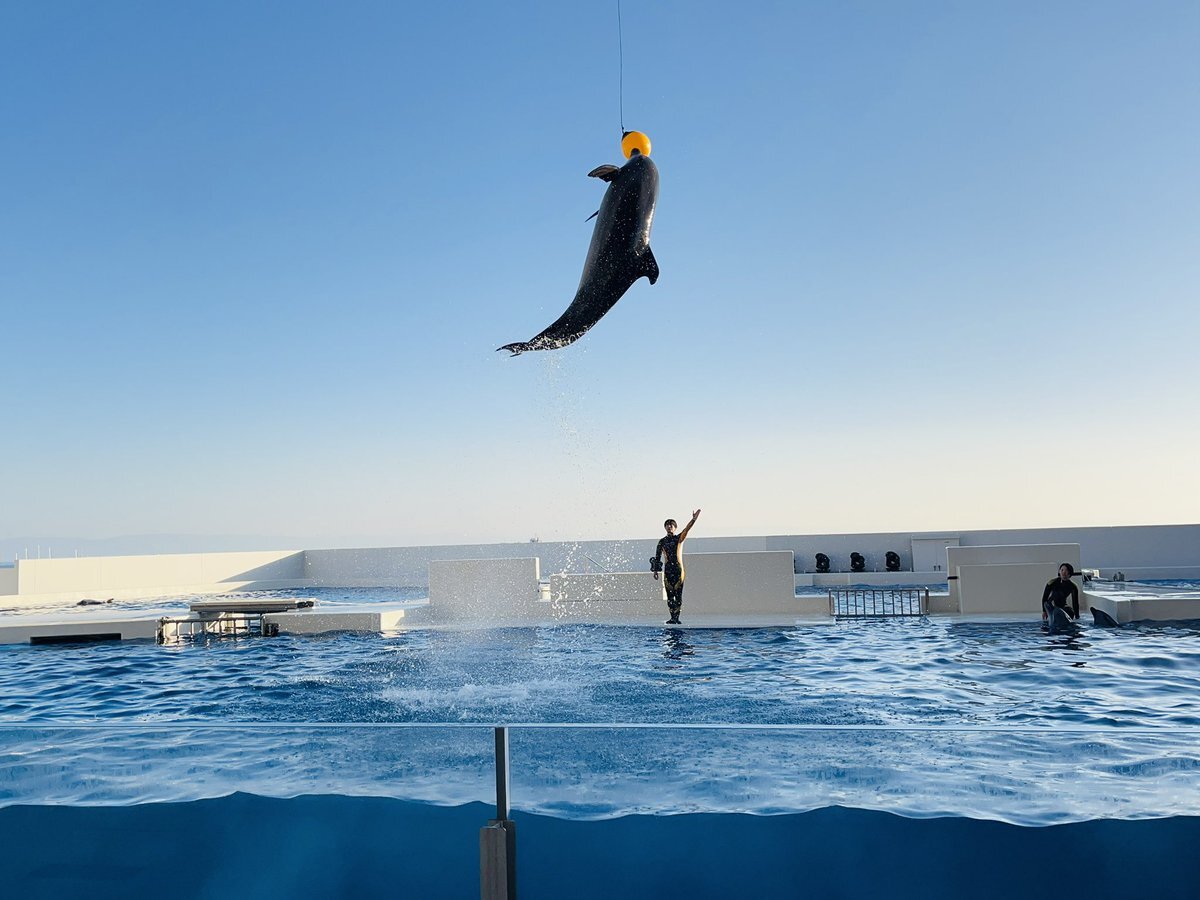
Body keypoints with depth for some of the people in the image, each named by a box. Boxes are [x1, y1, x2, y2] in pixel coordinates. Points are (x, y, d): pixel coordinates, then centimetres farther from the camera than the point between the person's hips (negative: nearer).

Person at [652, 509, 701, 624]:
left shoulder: (679, 538, 4)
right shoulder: (662, 541, 10)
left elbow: (686, 529, -15)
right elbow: (657, 557, 14)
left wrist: (693, 520, -32)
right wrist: (655, 570, 9)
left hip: (678, 569, -2)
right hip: (667, 569, 2)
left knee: (678, 594, -5)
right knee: (669, 595, 1)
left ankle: (676, 617, -4)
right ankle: (672, 617, 5)